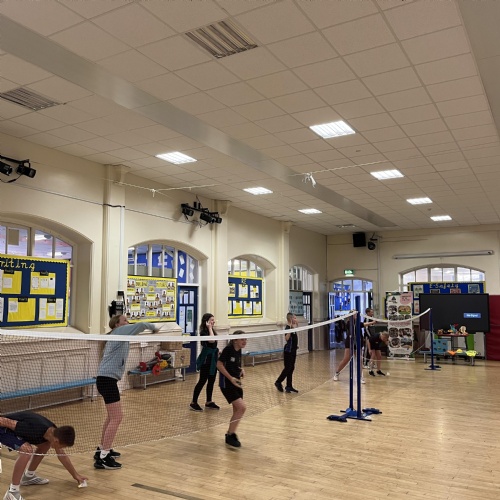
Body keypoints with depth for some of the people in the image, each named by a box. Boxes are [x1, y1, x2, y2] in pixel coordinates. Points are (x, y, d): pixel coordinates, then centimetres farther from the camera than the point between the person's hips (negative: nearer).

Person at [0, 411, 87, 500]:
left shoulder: (54, 432, -8)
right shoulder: (36, 429, -36)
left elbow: (62, 455, 9)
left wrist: (75, 475, 15)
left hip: (15, 429, 8)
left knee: (45, 445, 9)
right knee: (27, 449, -30)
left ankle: (28, 476, 24)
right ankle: (12, 492, -20)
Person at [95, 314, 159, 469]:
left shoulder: (117, 335, 21)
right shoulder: (120, 331, -4)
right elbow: (140, 325, -13)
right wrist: (153, 328, 6)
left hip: (106, 378, 11)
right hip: (107, 379, -11)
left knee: (113, 416, 22)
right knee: (116, 418, -12)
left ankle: (102, 449, 32)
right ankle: (103, 457, -11)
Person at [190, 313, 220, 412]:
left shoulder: (211, 331, 11)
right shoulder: (204, 332, -16)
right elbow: (212, 340, -33)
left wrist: (217, 352, 10)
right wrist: (210, 328, -26)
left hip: (213, 358, 9)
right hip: (206, 359, -9)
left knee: (211, 381, 12)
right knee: (202, 381, -5)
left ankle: (209, 402, 22)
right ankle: (193, 403, 3)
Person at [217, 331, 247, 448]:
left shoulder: (239, 350, 6)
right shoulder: (228, 349, -17)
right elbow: (219, 365, -19)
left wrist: (242, 370, 0)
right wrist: (231, 378, -23)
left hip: (236, 383, 8)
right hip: (226, 384, -8)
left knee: (237, 410, 12)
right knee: (242, 407, -15)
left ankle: (230, 433, 31)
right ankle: (230, 435, -1)